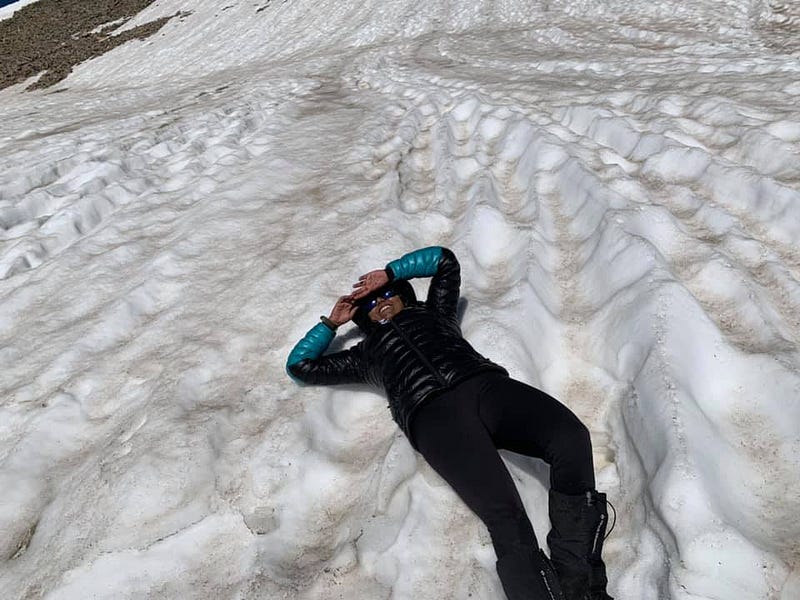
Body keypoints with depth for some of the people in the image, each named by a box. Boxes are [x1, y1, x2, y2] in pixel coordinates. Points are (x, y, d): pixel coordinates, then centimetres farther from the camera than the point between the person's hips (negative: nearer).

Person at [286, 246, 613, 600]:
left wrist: (389, 274, 43)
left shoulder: (433, 312, 37)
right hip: (432, 411, -2)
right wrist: (332, 322, 44)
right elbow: (299, 366, 38)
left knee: (571, 436, -28)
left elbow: (444, 258, 45)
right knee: (505, 514, -29)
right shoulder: (366, 353, 34)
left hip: (485, 382, 3)